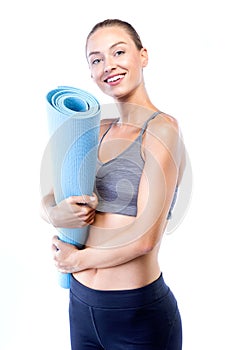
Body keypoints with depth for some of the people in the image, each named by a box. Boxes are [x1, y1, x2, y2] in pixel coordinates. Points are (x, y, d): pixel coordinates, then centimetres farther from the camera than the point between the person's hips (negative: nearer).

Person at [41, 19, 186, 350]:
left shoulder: (163, 128, -14)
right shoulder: (98, 131, 5)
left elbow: (145, 238, -20)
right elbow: (48, 196, 8)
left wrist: (77, 259, -7)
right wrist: (57, 213, -14)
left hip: (139, 311, -6)